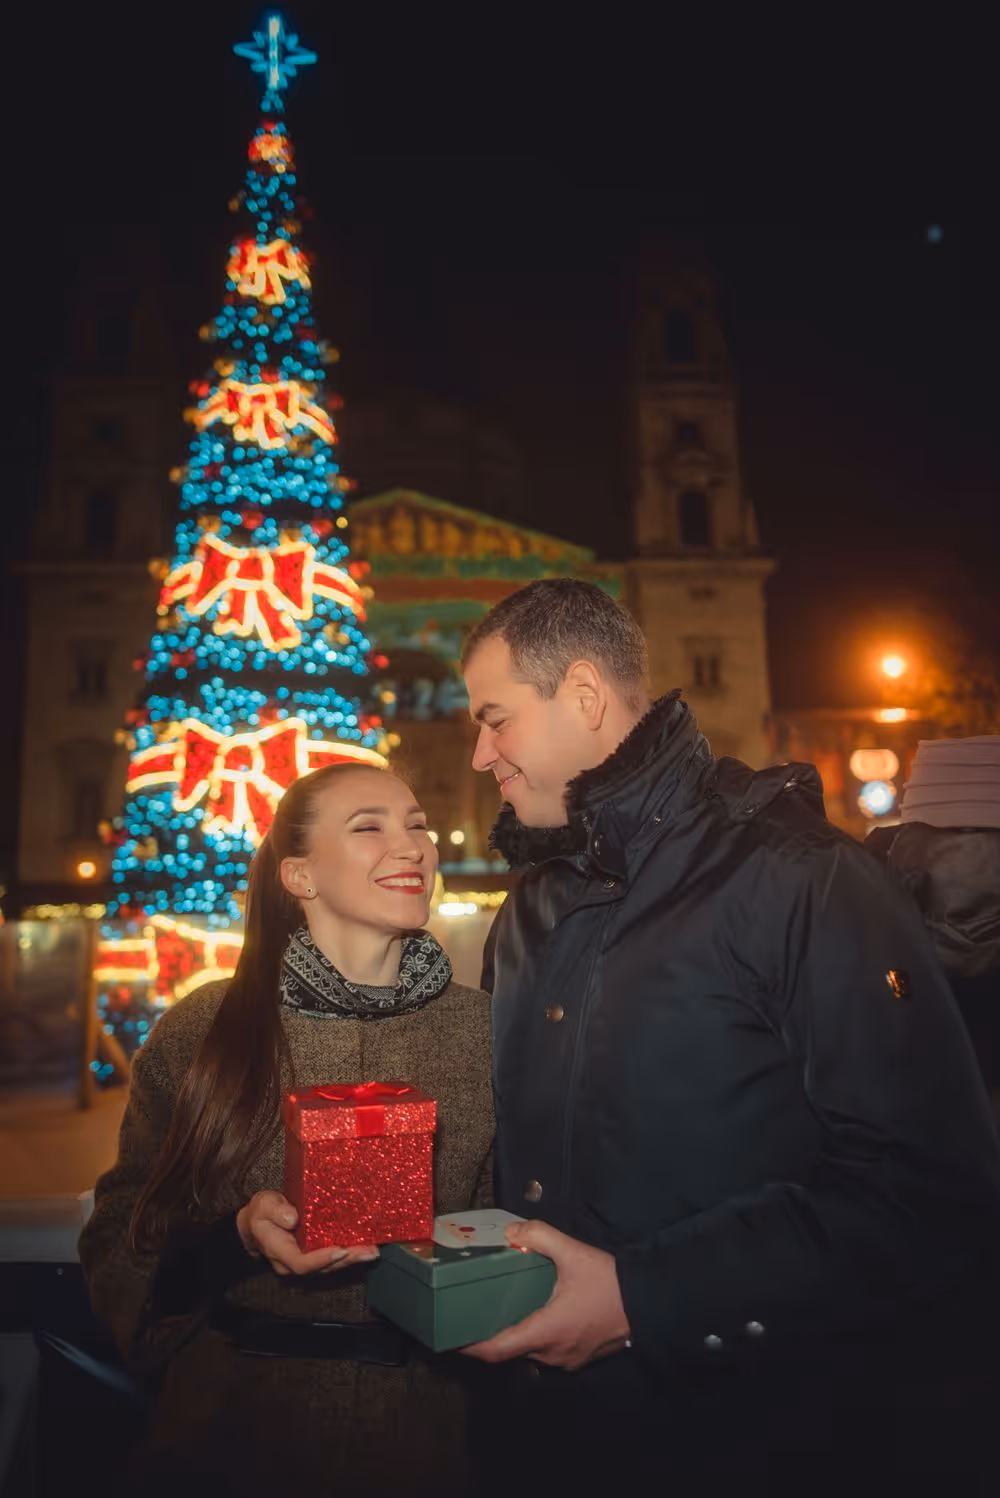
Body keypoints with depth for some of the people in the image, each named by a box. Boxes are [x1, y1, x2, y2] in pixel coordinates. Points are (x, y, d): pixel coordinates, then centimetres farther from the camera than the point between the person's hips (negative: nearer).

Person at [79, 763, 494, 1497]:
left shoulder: (483, 1026, -7)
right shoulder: (202, 1030, -10)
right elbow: (121, 1243, -5)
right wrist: (236, 1241, -22)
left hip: (424, 1429, 2)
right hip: (233, 1429, -1)